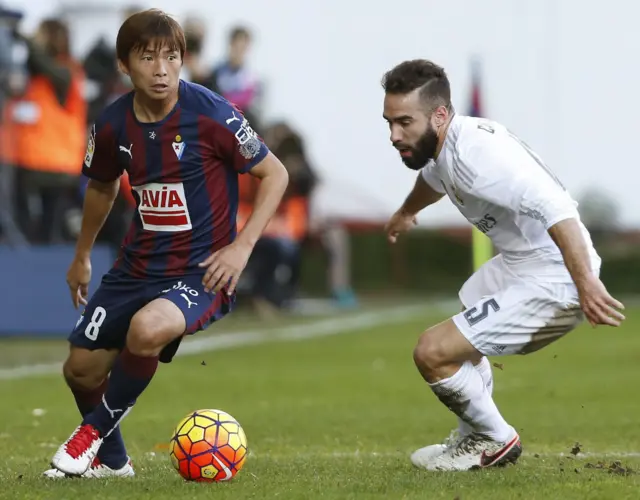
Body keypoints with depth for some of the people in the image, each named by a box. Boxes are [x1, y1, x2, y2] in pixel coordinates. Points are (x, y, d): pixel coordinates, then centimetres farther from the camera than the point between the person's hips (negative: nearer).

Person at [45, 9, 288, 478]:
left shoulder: (211, 114, -18)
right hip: (138, 265, 6)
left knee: (146, 328, -35)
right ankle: (111, 460, 36)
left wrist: (242, 247, -15)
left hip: (202, 270, -6)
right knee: (81, 368, 6)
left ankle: (96, 429, -7)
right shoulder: (113, 125, -3)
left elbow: (275, 173, -8)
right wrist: (82, 255, 27)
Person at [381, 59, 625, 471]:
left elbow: (553, 206, -38)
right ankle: (473, 441, 48)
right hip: (517, 264, 11)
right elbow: (434, 178, 32)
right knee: (463, 339, 33)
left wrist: (585, 282, -46)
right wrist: (407, 211, 53)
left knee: (433, 352, -13)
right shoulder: (441, 146, 4)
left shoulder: (474, 151, -28)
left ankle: (494, 441, 10)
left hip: (551, 283, -11)